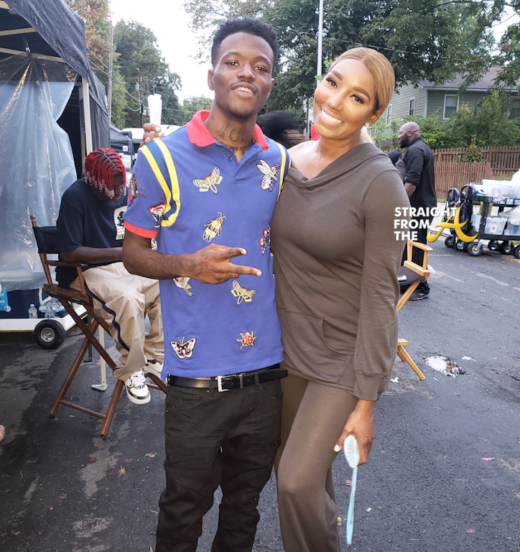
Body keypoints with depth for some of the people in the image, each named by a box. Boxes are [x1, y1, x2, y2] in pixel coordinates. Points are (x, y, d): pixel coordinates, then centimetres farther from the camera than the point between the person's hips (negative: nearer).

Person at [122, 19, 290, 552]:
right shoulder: (163, 157, -7)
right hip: (197, 376, -3)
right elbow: (133, 252, -1)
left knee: (245, 505, 22)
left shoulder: (280, 162, 5)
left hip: (267, 370, 4)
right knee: (184, 508, 14)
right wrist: (188, 264, -21)